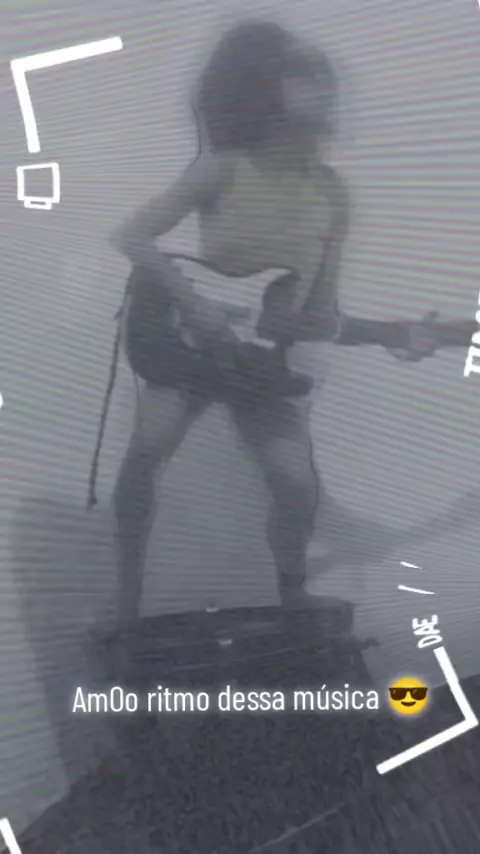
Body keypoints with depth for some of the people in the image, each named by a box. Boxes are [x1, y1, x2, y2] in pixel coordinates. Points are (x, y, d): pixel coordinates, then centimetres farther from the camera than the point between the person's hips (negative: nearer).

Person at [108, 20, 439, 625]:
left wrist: (391, 336, -11)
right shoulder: (223, 170, -9)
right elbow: (131, 236, -13)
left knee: (297, 485, -17)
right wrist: (190, 299, -22)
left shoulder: (332, 195, 1)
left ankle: (293, 606, 12)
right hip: (185, 342, -2)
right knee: (146, 454, -24)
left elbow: (321, 315, 2)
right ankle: (128, 601, -3)